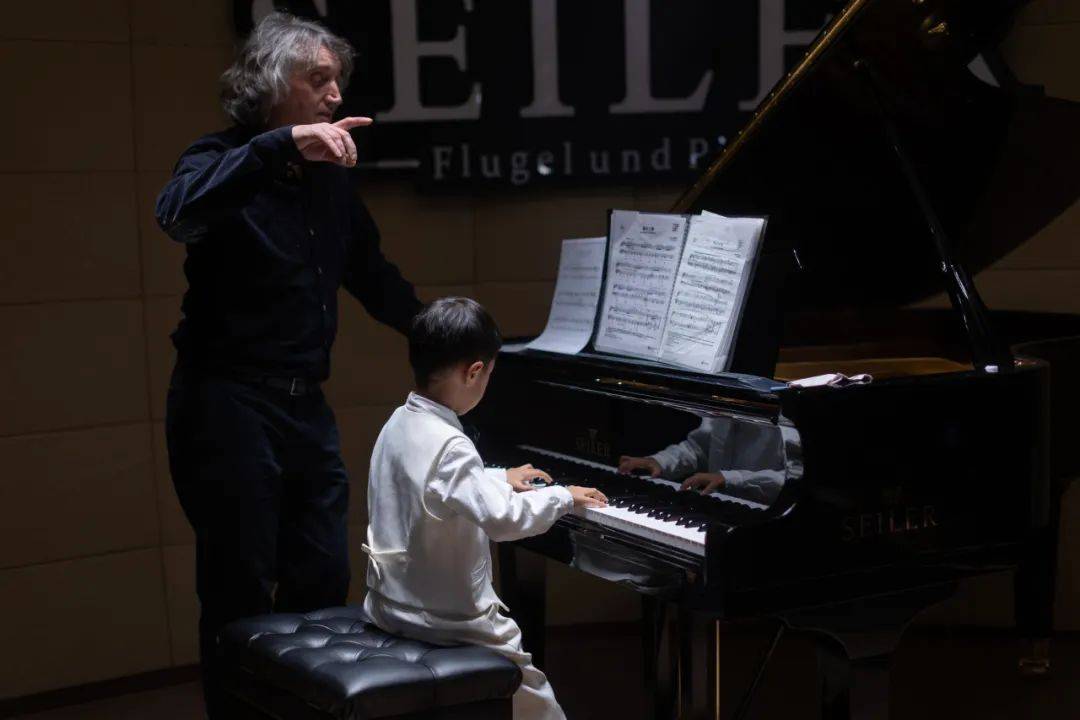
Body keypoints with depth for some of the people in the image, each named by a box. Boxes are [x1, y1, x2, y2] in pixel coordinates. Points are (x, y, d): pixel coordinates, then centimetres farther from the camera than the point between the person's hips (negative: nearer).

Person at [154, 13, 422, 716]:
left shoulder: (330, 179, 12)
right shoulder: (226, 162, -9)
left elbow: (372, 274, 24)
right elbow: (178, 212, -33)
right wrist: (283, 144, -39)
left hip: (306, 405, 7)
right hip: (228, 402, -7)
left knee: (324, 581, 12)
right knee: (242, 592, -2)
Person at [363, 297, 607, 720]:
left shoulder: (399, 424, 2)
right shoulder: (449, 445, -27)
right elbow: (503, 519, -34)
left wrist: (500, 478, 31)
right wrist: (563, 496, -19)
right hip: (445, 619, -9)